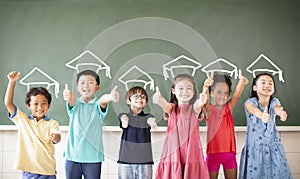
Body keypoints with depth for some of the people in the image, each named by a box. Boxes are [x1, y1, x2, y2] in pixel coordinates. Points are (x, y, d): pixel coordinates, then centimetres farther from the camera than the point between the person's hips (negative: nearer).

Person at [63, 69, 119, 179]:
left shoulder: (97, 105, 1)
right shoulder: (75, 104, 4)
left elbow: (103, 100, -22)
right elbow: (72, 100, -20)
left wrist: (110, 97, -47)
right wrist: (68, 96, -46)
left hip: (93, 157, -1)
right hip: (73, 155, 1)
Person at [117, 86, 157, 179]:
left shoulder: (148, 116, 7)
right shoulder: (124, 116, 6)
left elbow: (150, 120, -16)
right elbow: (123, 117, -18)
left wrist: (152, 122, -42)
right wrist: (124, 120, -43)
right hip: (126, 161, 0)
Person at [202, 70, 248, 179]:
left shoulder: (229, 108, 2)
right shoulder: (209, 109, -4)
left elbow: (237, 95, -16)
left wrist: (242, 83, -37)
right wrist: (206, 86, -47)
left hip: (229, 153, 2)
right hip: (213, 153, -2)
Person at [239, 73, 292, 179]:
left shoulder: (274, 101, 1)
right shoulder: (250, 102, -8)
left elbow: (277, 108, -23)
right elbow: (254, 110, -32)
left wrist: (281, 113, -49)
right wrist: (261, 115, -56)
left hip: (273, 147, 2)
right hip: (254, 148, -2)